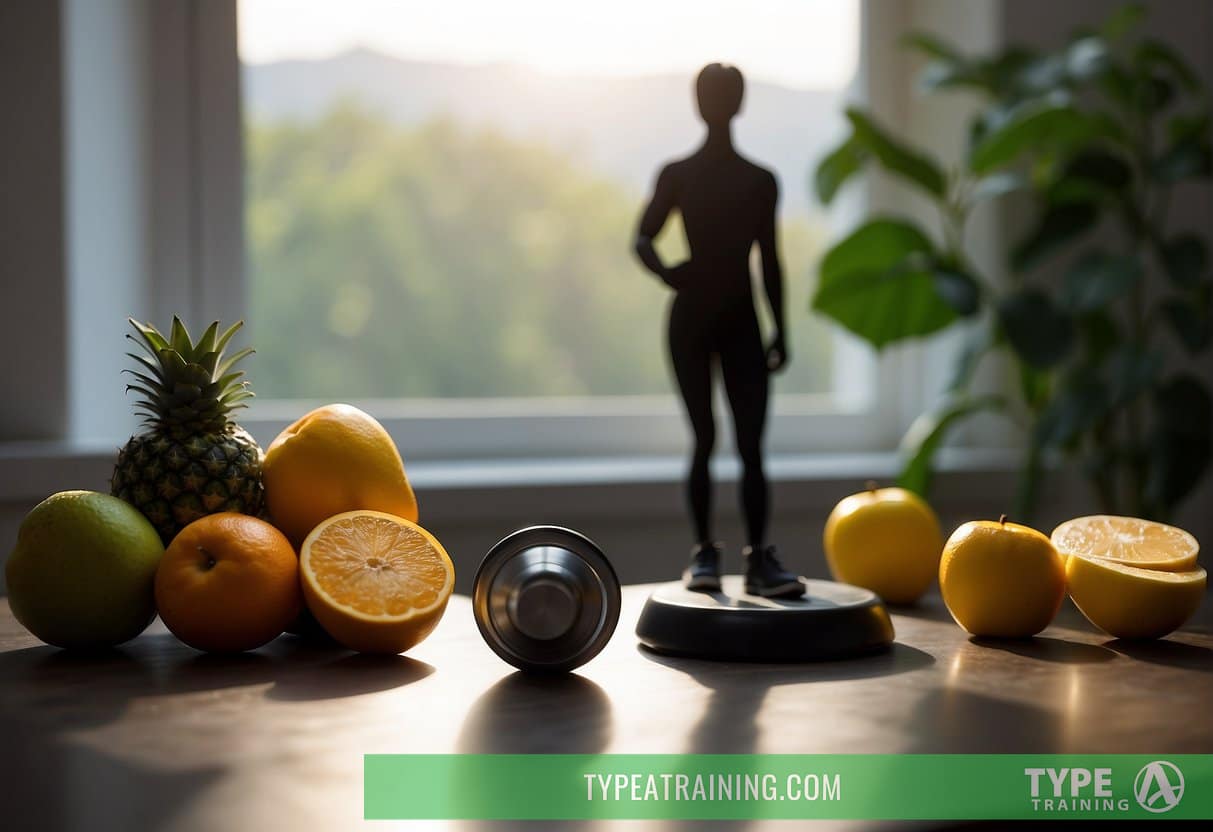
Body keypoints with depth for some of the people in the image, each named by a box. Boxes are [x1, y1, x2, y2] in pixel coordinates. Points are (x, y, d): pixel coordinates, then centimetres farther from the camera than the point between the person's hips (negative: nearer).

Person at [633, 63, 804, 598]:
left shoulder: (761, 181, 9)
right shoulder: (676, 174, 4)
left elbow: (769, 261, 12)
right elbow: (643, 239, 1)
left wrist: (780, 332, 8)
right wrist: (666, 273, -21)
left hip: (741, 320, 2)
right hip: (690, 318, -1)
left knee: (751, 442, -6)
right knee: (705, 439, -2)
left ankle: (759, 558, -7)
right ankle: (704, 553, 5)